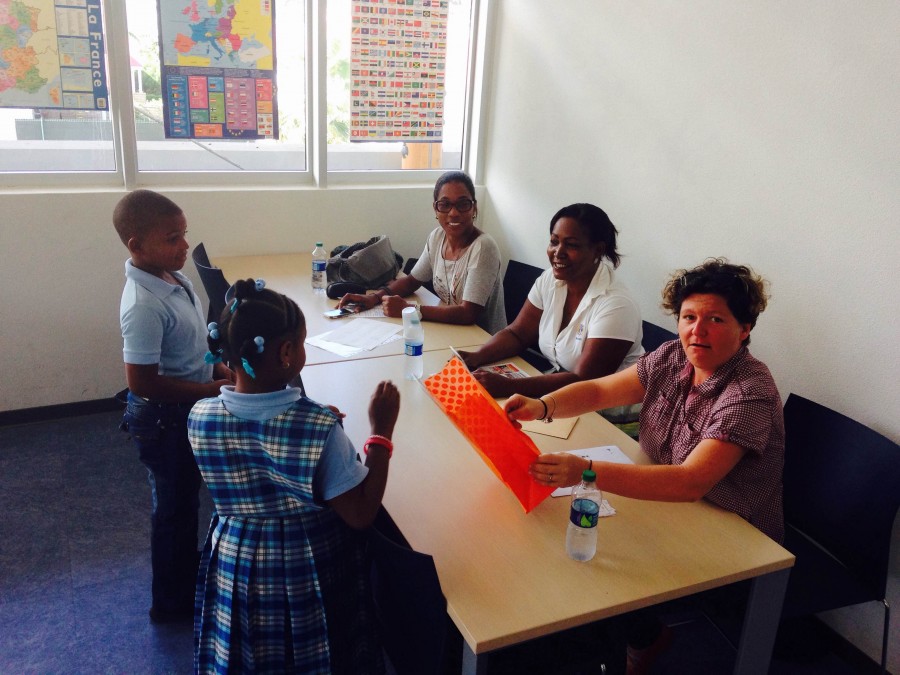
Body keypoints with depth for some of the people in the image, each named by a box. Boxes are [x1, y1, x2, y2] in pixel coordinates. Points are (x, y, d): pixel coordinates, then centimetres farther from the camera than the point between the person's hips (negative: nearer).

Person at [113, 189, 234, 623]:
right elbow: (141, 381, -28)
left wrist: (216, 367, 1)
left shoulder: (172, 277, -1)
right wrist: (212, 389, -23)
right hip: (164, 418, -9)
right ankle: (173, 602, 32)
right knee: (175, 507, 10)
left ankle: (188, 576, 47)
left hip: (188, 409, 9)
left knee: (185, 499, 25)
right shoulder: (144, 306, -29)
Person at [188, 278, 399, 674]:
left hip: (235, 565, 3)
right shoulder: (319, 427, -30)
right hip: (309, 571, -3)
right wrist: (381, 433, -16)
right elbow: (361, 515, -21)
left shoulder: (200, 418, -16)